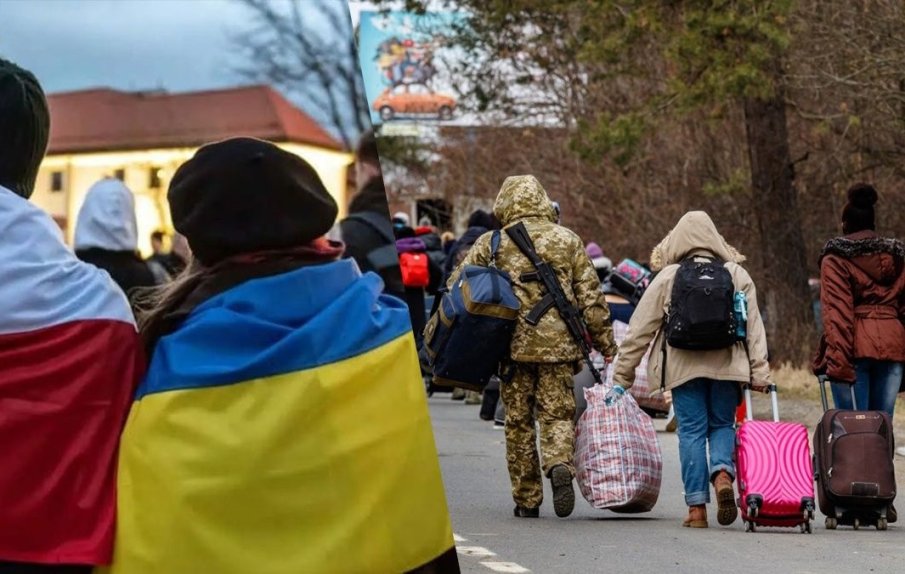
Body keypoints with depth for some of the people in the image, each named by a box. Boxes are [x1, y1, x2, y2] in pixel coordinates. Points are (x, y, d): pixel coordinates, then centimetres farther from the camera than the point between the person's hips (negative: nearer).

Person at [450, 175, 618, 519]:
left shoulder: (492, 243, 2)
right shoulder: (568, 241, 6)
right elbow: (591, 298, 5)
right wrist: (606, 343, 11)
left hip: (513, 345, 0)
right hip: (559, 345, 0)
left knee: (518, 422, 9)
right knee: (558, 413, 6)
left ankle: (527, 500, 12)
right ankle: (560, 466, -24)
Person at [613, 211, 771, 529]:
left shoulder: (667, 278, 2)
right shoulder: (737, 275, 6)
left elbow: (639, 330, 4)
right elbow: (754, 328, 4)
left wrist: (621, 376, 9)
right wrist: (760, 373, 5)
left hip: (684, 366, -1)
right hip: (727, 365, 1)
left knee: (691, 430, 4)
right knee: (723, 424, 14)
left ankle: (697, 507, 2)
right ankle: (723, 473, -15)